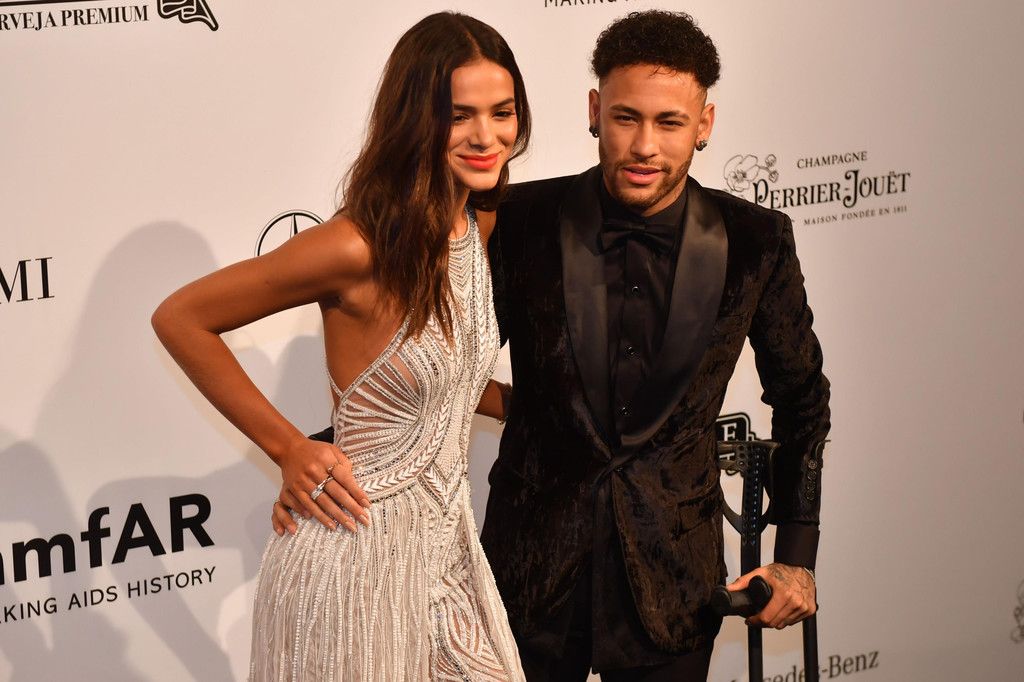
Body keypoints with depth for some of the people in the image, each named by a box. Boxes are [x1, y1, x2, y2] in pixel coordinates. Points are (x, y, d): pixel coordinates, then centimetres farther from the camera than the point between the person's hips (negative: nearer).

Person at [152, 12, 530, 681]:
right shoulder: (361, 247, -21)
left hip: (445, 542, 7)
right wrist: (288, 448, -14)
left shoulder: (481, 231, 2)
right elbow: (180, 319, -14)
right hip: (358, 549, -7)